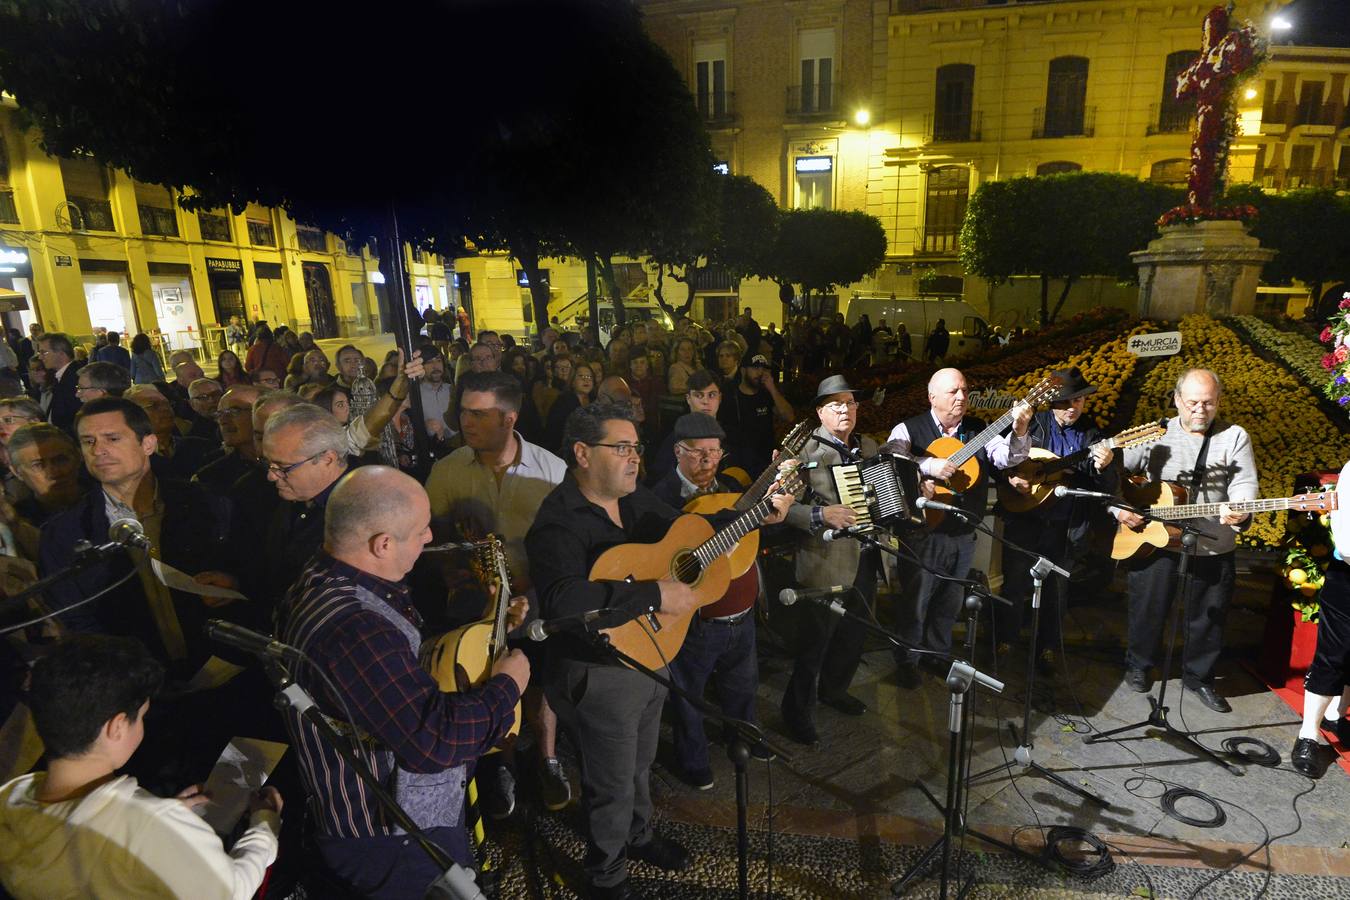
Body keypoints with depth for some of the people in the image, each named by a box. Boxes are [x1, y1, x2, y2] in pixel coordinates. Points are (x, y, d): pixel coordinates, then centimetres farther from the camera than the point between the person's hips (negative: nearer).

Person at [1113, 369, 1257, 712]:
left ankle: (1198, 677, 34)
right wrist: (1118, 507, -14)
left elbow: (1245, 482, -10)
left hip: (1214, 551, 1)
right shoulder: (1156, 434, -2)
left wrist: (1239, 511, -31)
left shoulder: (1235, 436, 0)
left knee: (1208, 618, 13)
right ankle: (1138, 665, 34)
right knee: (1148, 609, 12)